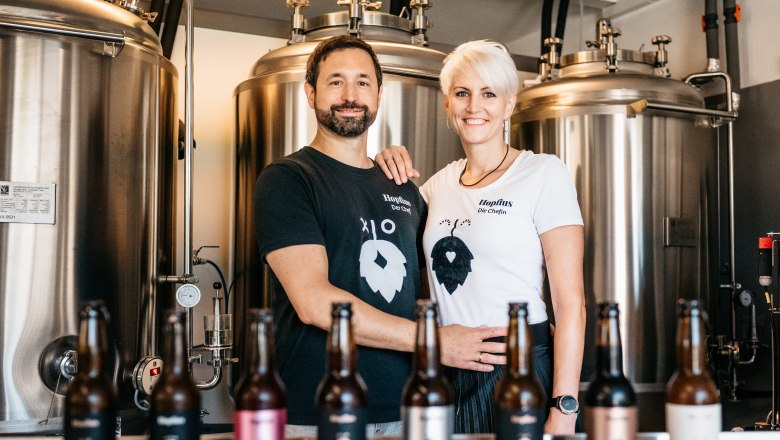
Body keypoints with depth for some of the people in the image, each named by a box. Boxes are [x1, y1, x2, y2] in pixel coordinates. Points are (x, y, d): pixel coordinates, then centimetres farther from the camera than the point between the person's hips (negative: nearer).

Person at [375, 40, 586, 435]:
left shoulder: (543, 173, -7)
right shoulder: (441, 182, 9)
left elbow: (570, 302, -11)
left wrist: (564, 411, -17)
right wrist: (387, 170, 7)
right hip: (447, 372, 5)